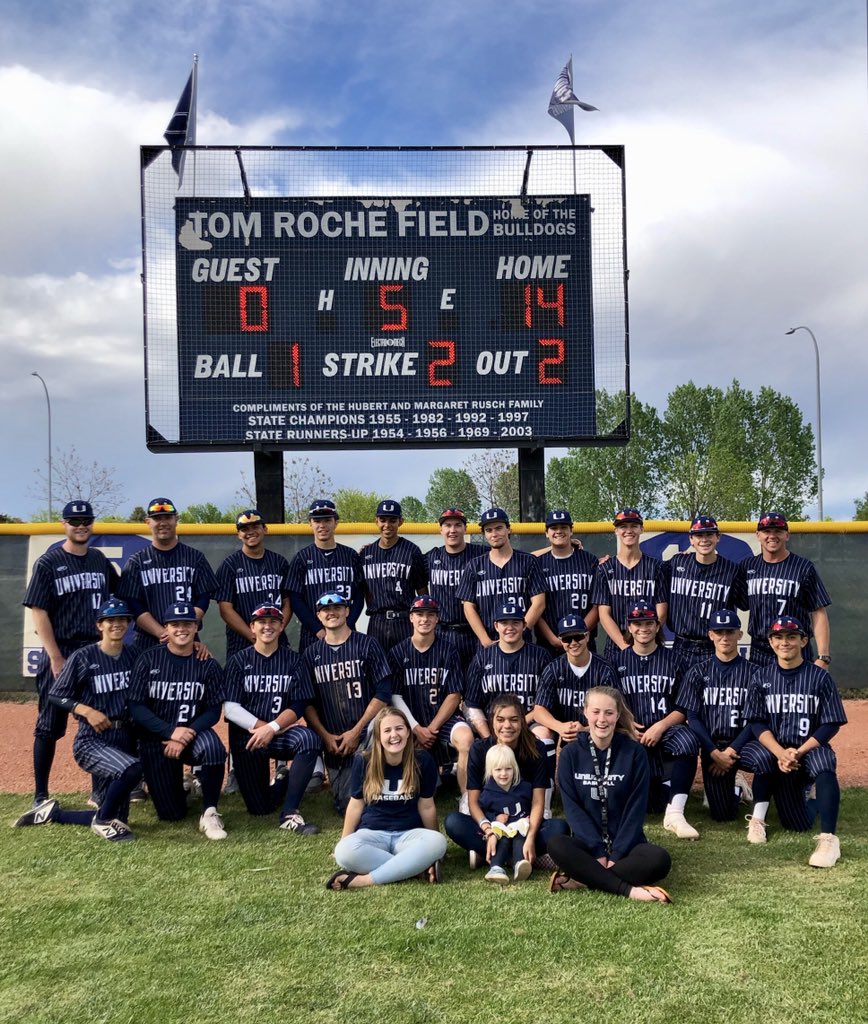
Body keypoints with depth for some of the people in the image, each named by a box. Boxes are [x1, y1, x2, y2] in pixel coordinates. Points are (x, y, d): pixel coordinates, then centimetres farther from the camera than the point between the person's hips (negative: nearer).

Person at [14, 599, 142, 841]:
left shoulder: (133, 656, 6)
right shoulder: (82, 657, -7)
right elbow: (55, 696, -5)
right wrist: (86, 710, -19)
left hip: (125, 739, 6)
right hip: (91, 742, -6)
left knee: (116, 818, 6)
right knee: (132, 769, -36)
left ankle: (53, 812, 28)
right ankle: (103, 819, -9)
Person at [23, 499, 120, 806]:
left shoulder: (100, 560, 9)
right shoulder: (47, 563, -4)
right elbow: (38, 612, -8)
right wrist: (56, 658, -14)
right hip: (60, 653, -4)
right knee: (50, 726, 3)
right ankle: (40, 797, 12)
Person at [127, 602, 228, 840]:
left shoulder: (207, 664, -3)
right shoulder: (148, 659, -6)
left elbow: (213, 710, -4)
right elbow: (136, 707, -11)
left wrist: (187, 734, -21)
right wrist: (171, 732, -22)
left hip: (194, 733, 0)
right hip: (156, 739, 0)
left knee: (213, 746, -36)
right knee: (172, 814, -2)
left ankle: (210, 812, -17)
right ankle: (175, 783, 33)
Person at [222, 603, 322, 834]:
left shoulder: (293, 660, 3)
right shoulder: (238, 661, 4)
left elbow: (297, 707, -5)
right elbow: (230, 708, -6)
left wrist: (271, 728, -20)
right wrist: (261, 727, -17)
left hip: (280, 734, 0)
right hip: (246, 736, 0)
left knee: (309, 739, -34)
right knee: (260, 807, -4)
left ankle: (290, 814, -24)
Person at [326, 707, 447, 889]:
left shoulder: (423, 761, -7)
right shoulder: (364, 763, -4)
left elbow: (426, 807, 2)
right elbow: (356, 805, 7)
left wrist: (432, 850, 9)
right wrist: (343, 843, 11)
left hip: (408, 833, 0)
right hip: (372, 832, 0)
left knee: (438, 842, -34)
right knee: (345, 852, -34)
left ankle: (365, 880, -30)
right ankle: (418, 867, -26)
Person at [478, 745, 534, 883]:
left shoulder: (525, 788, 5)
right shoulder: (487, 794, 1)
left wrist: (531, 819, -3)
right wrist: (494, 818, -13)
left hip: (520, 828, 0)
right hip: (500, 831, 0)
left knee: (519, 837, -32)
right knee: (504, 839, -32)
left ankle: (520, 864, -57)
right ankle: (496, 868, -51)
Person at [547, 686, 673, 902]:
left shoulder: (634, 752, -5)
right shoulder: (571, 753, -2)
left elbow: (636, 808, -6)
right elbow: (572, 807, -6)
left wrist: (617, 854, -15)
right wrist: (598, 851, -17)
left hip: (626, 843, 0)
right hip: (588, 842, 0)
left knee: (659, 860, -31)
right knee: (557, 846, -31)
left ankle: (582, 879, -24)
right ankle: (630, 889, -29)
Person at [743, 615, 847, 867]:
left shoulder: (820, 677, -3)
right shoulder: (761, 677, 3)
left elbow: (831, 725, -5)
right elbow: (757, 723, -1)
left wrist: (799, 752, -17)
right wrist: (781, 753, -19)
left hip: (812, 749, -1)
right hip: (777, 751, 1)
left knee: (824, 764, -37)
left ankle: (829, 839, -35)